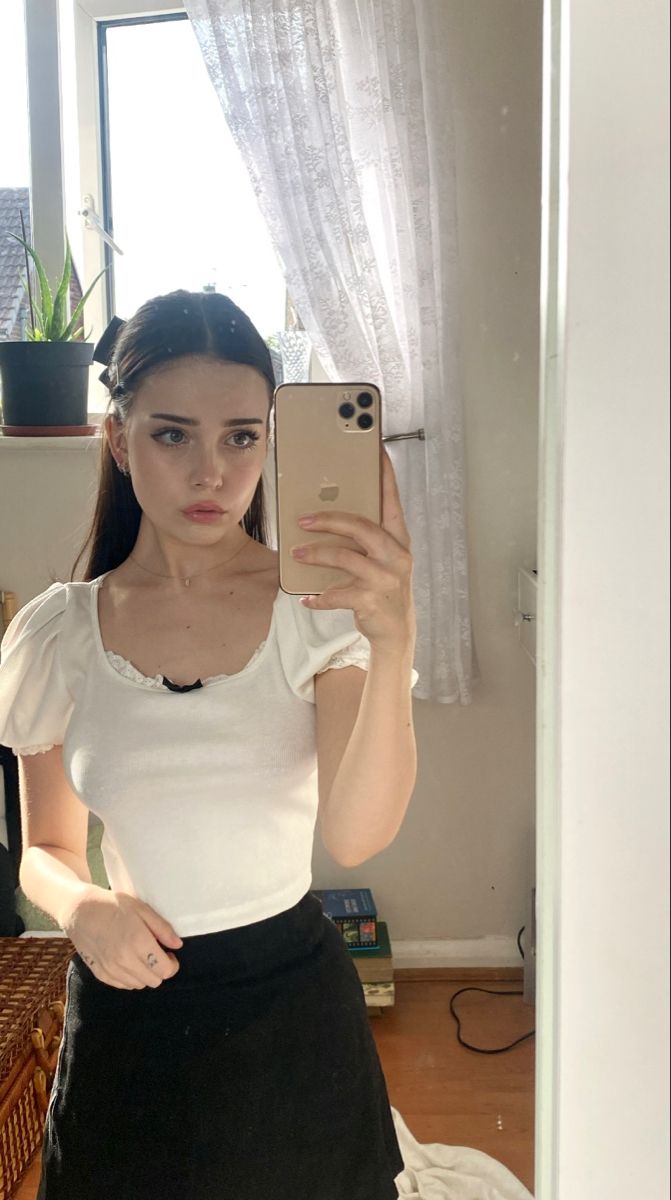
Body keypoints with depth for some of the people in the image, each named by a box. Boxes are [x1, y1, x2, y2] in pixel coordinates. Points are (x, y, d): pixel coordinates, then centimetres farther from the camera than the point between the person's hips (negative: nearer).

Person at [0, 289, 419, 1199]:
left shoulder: (322, 606, -11)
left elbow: (356, 835, -23)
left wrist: (393, 646, -38)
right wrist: (83, 908, -16)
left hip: (294, 1000, -1)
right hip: (129, 1011, 1)